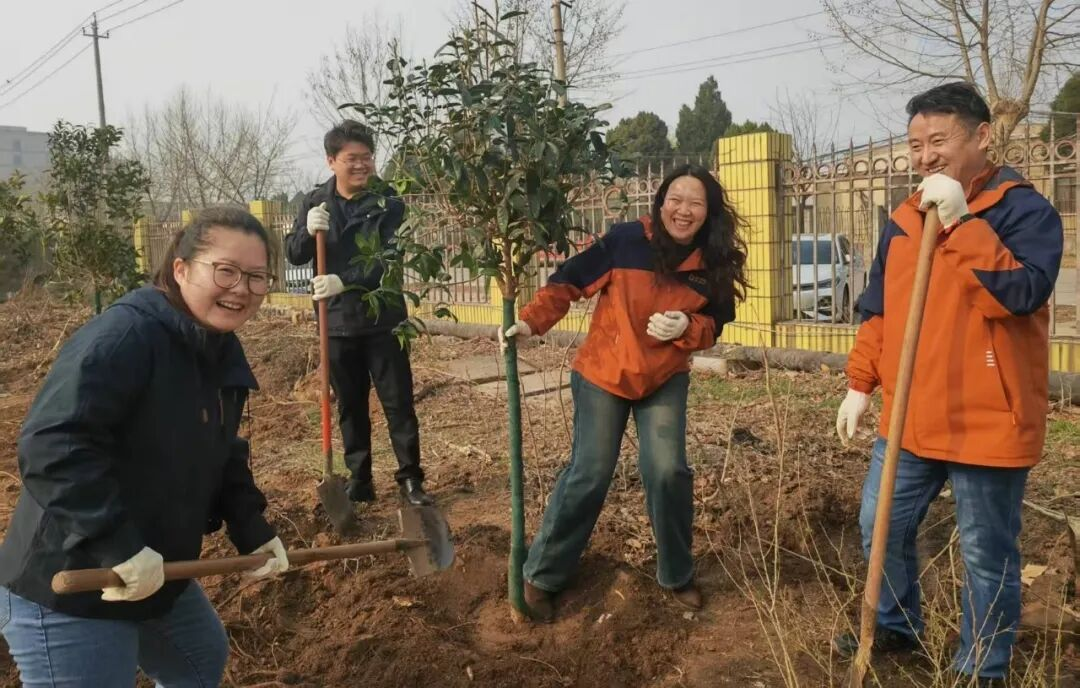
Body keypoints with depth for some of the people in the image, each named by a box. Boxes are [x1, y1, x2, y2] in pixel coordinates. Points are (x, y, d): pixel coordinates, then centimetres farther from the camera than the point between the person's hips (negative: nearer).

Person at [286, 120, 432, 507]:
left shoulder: (388, 201, -6)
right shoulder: (316, 202, 5)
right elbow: (294, 256, 4)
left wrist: (345, 281, -29)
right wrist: (309, 231, -17)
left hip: (383, 320, -3)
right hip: (338, 323, 3)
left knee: (399, 403, 2)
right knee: (350, 407, 12)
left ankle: (410, 479, 13)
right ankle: (359, 481, 23)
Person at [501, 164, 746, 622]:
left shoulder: (712, 266, -6)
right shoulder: (627, 240, -16)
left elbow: (712, 326, 4)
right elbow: (569, 282, -14)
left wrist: (686, 327, -19)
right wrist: (530, 322, -27)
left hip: (665, 381, 3)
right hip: (602, 376, -2)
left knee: (668, 472, -8)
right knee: (589, 476, -1)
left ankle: (677, 575, 17)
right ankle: (542, 575, 17)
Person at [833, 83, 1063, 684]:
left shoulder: (1025, 209, -9)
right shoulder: (904, 222, 10)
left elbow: (1020, 293, -26)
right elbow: (879, 312, 15)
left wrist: (961, 222, -27)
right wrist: (860, 383, 11)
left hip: (987, 421, -6)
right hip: (910, 419, 7)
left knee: (987, 555, 8)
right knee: (882, 526, 17)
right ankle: (897, 627, 40)